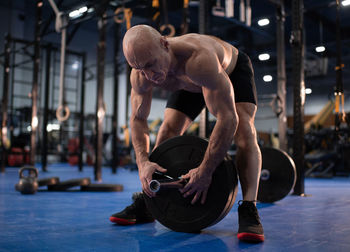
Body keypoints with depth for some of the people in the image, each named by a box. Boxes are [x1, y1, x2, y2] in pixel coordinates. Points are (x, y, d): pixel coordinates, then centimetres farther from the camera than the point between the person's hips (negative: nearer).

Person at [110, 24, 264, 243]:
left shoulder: (197, 58, -49)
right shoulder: (140, 76, -30)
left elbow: (227, 119, -49)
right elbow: (138, 119, -16)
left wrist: (205, 171, -46)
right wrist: (143, 162, -31)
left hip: (233, 70, -4)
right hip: (192, 84, 5)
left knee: (243, 128, -28)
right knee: (167, 131, -5)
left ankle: (249, 210, -29)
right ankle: (145, 204, 3)